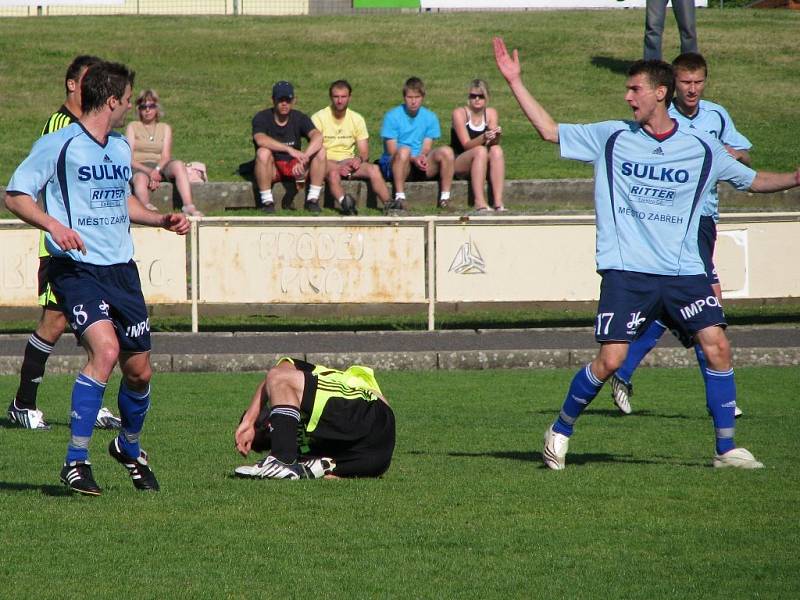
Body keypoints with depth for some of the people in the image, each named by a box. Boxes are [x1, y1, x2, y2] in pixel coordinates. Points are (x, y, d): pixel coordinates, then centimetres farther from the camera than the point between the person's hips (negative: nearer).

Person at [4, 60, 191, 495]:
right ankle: (76, 462, -19)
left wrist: (162, 220, 18)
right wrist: (54, 225, -23)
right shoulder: (59, 145, -7)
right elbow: (15, 195, -7)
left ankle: (129, 448, 37)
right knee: (105, 349, -26)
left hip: (121, 267, 7)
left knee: (139, 369, 8)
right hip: (76, 267, -7)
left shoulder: (121, 147, 16)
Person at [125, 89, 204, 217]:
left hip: (160, 167, 2)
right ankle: (147, 208, -62)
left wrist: (156, 170, -16)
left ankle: (189, 206, -46)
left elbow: (166, 156, 8)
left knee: (178, 165, -31)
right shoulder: (133, 127, 14)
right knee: (140, 178, -39)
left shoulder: (165, 128, 21)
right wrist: (148, 171, -16)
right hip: (139, 168, -2)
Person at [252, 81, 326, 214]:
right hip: (271, 169, -3)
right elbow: (261, 140, -33)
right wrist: (289, 149, -44)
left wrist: (303, 159, -40)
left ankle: (312, 199, -14)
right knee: (263, 152, -35)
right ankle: (267, 201, -25)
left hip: (293, 166, 3)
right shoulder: (262, 118, -11)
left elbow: (317, 137, -22)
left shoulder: (299, 118, -3)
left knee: (320, 150, -19)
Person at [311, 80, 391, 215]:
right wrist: (337, 167, -24)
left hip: (349, 163, 3)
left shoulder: (357, 119, 9)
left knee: (374, 169, -26)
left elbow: (364, 152, 9)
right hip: (327, 163, -3)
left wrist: (359, 159, -17)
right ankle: (344, 203, -57)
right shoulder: (318, 118, -3)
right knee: (333, 173, -38)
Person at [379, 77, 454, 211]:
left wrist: (422, 157, -21)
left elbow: (426, 148, 4)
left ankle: (445, 198, -20)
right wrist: (413, 159, -23)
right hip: (394, 167, -3)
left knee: (446, 151, -21)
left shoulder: (430, 117, 9)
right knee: (404, 150, -37)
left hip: (421, 166, 3)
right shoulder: (392, 116, -2)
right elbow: (392, 150, -8)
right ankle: (400, 198, -38)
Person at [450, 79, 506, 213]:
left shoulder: (491, 113, 3)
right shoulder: (460, 113, -10)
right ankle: (479, 203, -43)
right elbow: (466, 144, -18)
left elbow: (493, 143, -9)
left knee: (497, 150, -26)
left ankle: (498, 202, -37)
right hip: (458, 164, -4)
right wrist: (484, 138, -37)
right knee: (480, 150, -33)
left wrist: (496, 135, -32)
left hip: (483, 165, 4)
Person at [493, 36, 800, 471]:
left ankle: (726, 448, -1)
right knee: (609, 360, -11)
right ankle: (560, 431, 11)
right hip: (626, 272, -2)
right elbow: (550, 131, 11)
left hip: (684, 273, 2)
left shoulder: (701, 149, 7)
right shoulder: (611, 138, 6)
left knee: (717, 345, -11)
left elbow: (753, 180, 17)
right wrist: (515, 82, 8)